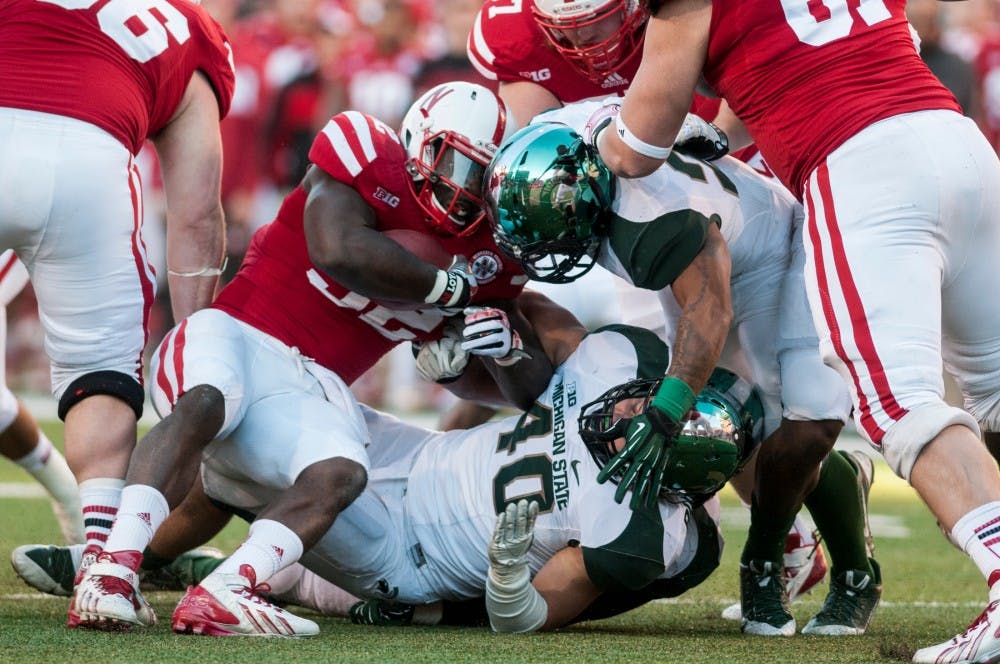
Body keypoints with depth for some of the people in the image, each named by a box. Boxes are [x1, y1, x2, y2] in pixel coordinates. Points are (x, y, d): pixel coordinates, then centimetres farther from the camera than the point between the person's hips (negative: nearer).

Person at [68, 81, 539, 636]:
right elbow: (341, 251, -22)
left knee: (341, 474, -29)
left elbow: (533, 387, 18)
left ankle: (221, 594, -42)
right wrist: (450, 286, -8)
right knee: (202, 404, -38)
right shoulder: (366, 156, -3)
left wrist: (509, 347, -8)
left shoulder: (489, 254, 13)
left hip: (311, 390, 4)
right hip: (237, 337, -4)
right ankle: (112, 571, -46)